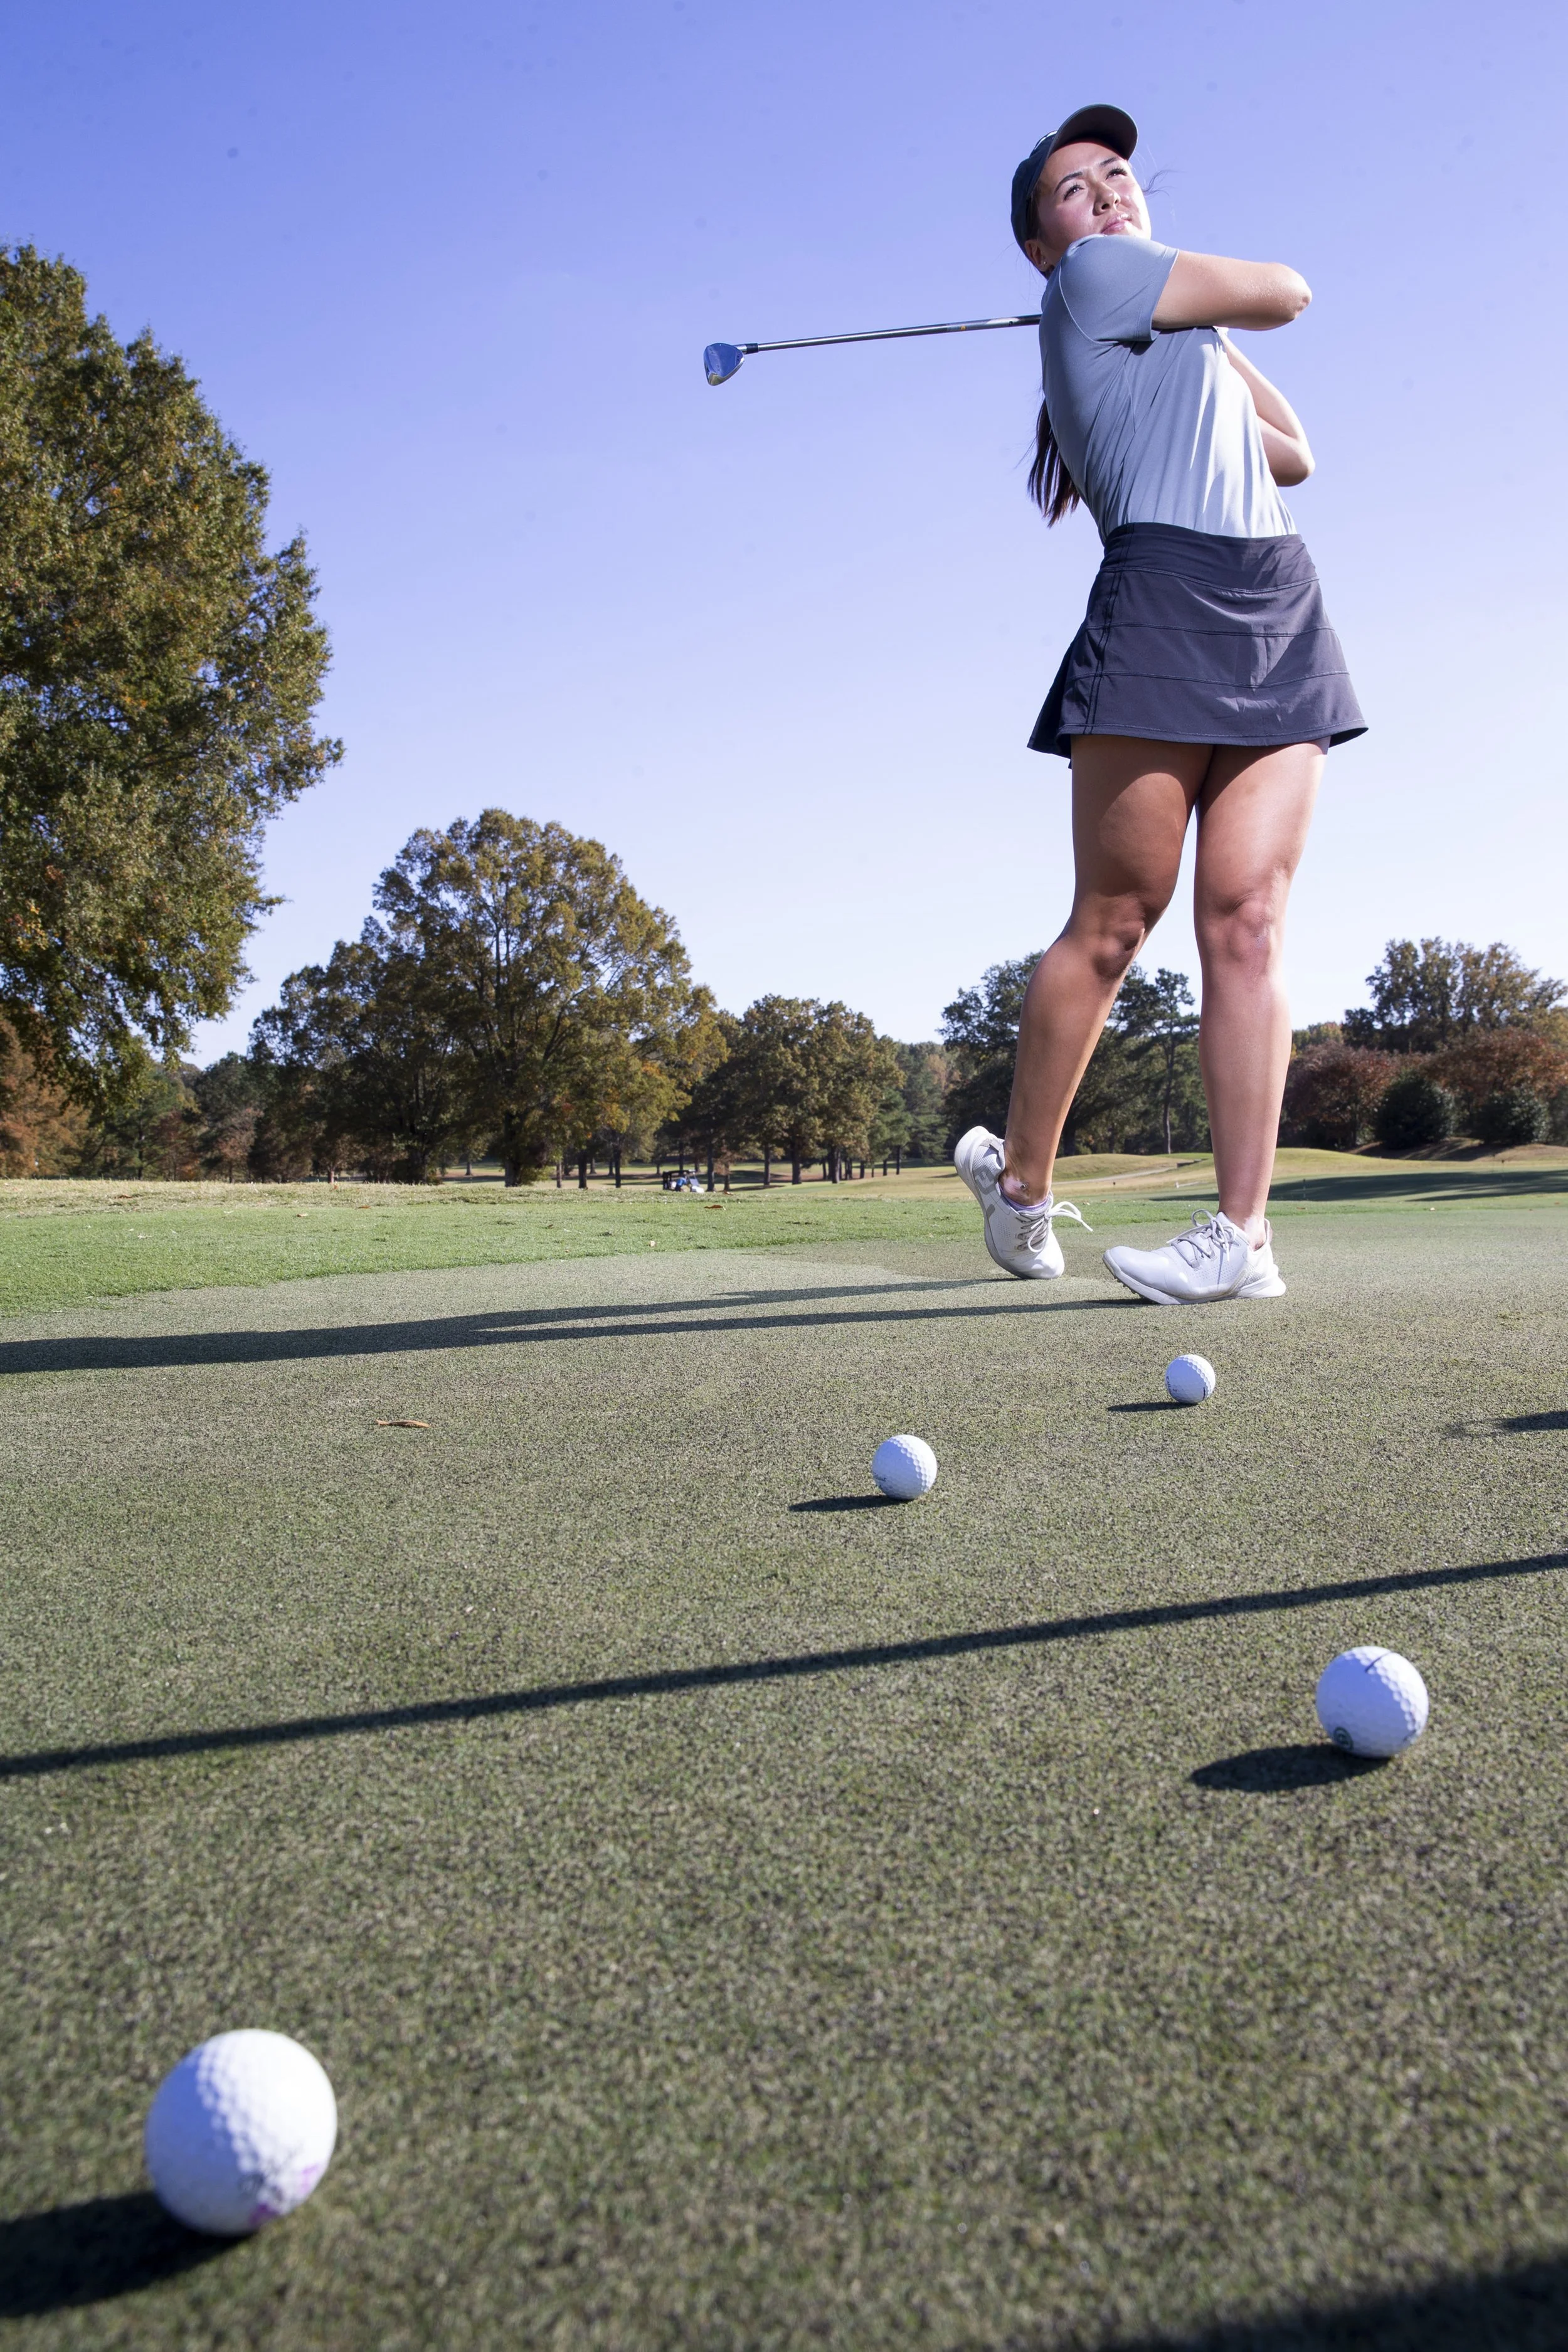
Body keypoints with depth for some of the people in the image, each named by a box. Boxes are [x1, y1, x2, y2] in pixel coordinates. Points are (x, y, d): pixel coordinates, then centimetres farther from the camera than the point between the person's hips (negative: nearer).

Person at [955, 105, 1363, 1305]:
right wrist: (1208, 297, 32)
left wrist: (1211, 332, 35)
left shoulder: (1166, 342, 32)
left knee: (1245, 923, -7)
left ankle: (1243, 1231, -10)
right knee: (1111, 926, -9)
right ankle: (1021, 1179, 7)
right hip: (1163, 600, -7)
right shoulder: (1094, 276, 9)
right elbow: (1288, 292, 13)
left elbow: (1292, 457, 34)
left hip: (1282, 620, 7)